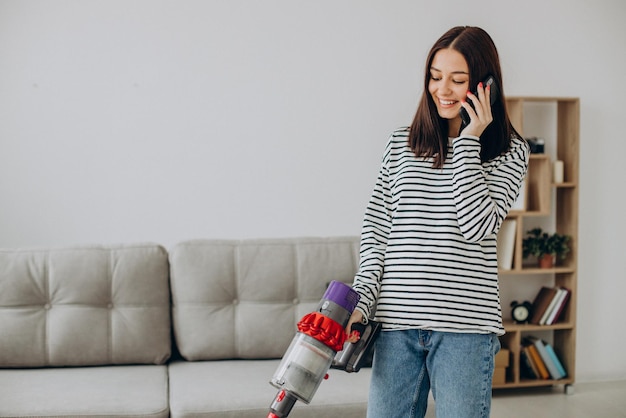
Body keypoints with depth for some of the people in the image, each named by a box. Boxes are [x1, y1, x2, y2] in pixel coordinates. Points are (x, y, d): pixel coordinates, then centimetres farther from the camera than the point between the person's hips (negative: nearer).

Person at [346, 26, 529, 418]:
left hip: (465, 326, -2)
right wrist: (362, 302, -1)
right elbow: (376, 228, 8)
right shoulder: (402, 143, 10)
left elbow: (477, 226, -13)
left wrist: (468, 141, -10)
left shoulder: (510, 152, 2)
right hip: (396, 321, 3)